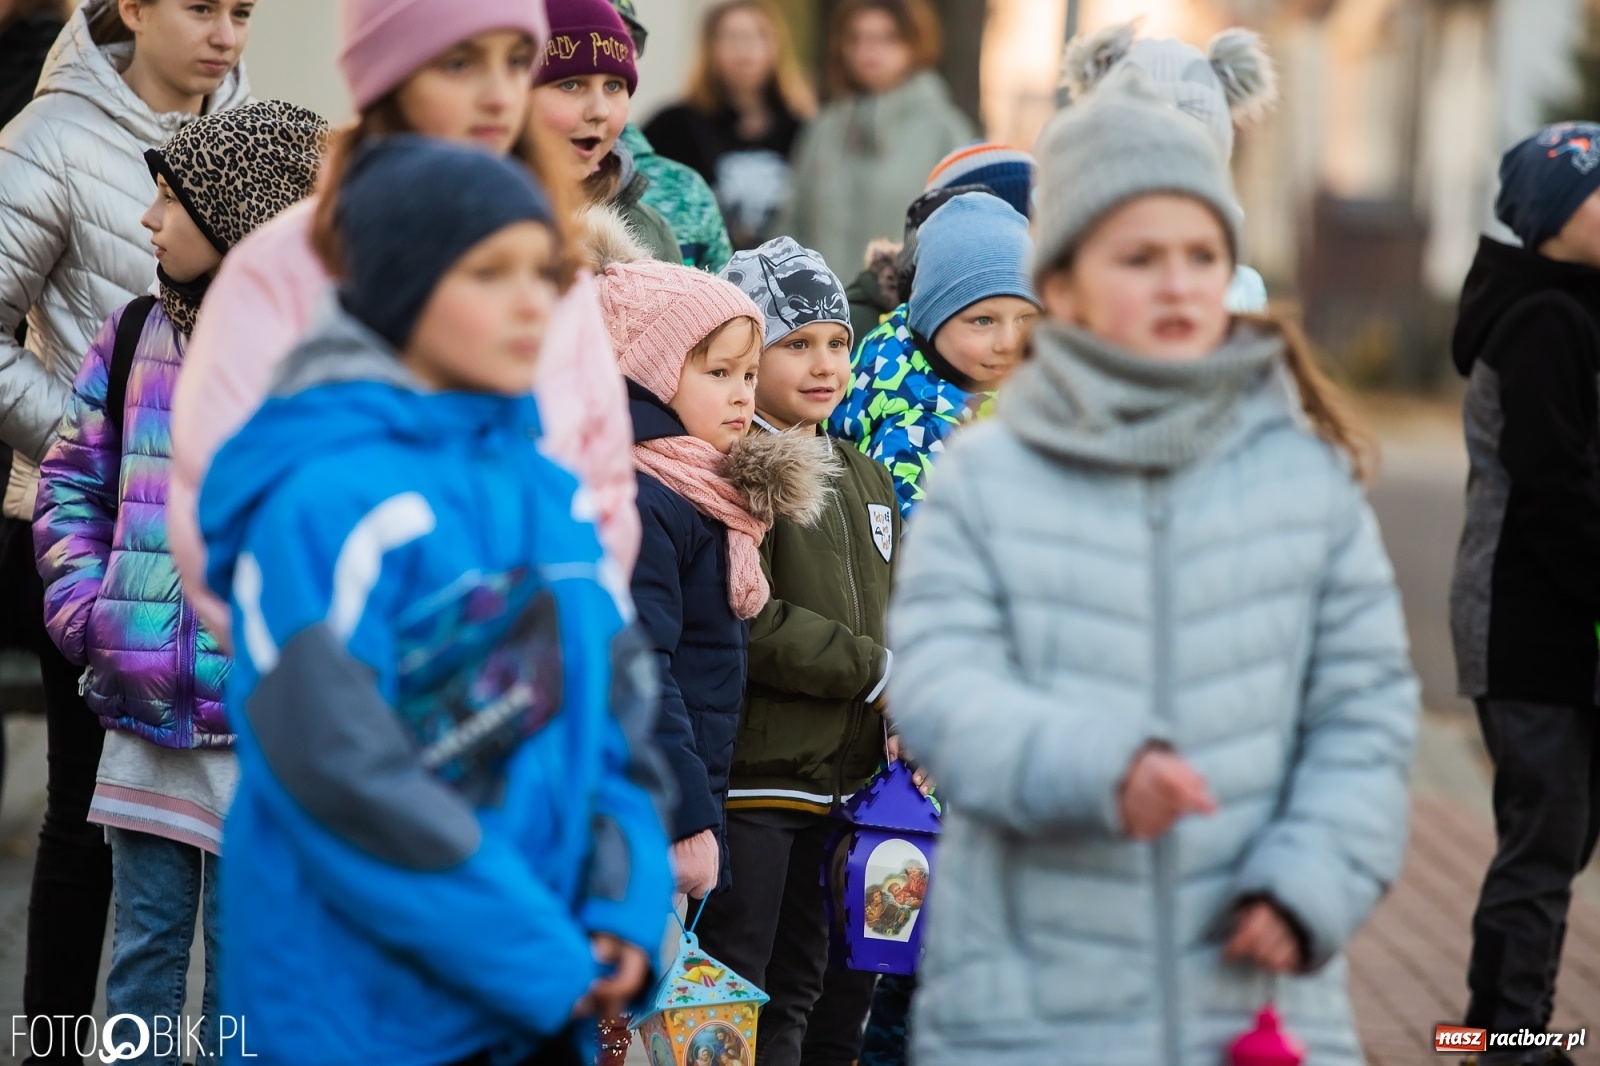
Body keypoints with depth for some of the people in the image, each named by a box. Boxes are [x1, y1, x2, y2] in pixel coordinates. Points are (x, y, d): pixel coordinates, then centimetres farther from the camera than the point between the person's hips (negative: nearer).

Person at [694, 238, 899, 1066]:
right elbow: (747, 625, -22)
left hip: (842, 782, 8)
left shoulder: (866, 479, 17)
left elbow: (895, 618, 19)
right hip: (748, 780, -8)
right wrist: (876, 673, -15)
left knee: (802, 995, 15)